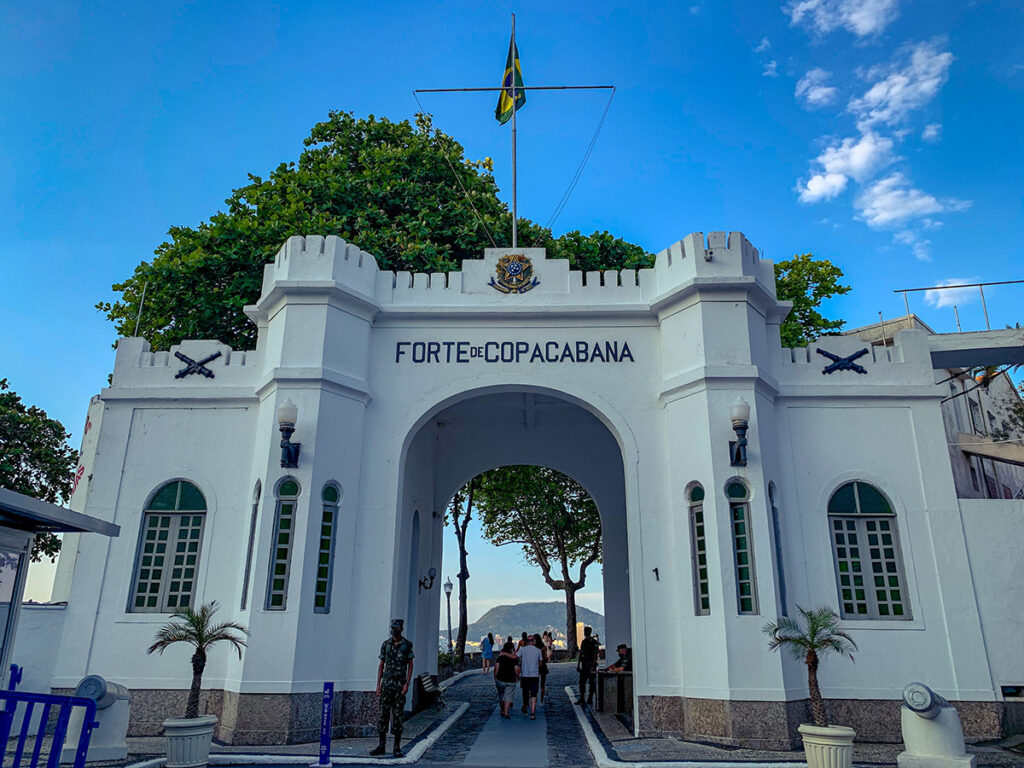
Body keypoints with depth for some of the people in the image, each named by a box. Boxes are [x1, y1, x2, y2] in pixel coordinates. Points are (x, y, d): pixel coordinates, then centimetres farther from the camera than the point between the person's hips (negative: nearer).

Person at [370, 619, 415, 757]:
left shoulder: (407, 645, 0)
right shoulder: (385, 644, 6)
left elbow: (410, 665, 1)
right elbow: (381, 665, 9)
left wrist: (407, 683, -8)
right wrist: (378, 684, 2)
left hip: (400, 684, -2)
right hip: (386, 683, 2)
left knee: (397, 715, 0)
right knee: (382, 714, 1)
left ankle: (397, 747, 7)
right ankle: (381, 745, 10)